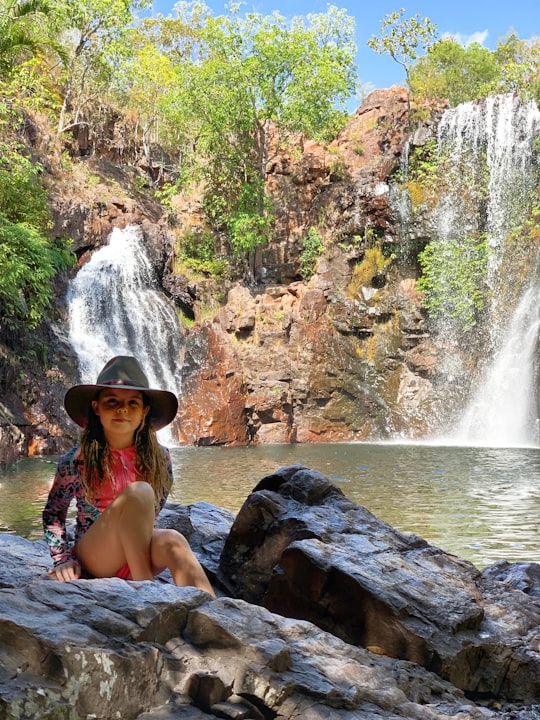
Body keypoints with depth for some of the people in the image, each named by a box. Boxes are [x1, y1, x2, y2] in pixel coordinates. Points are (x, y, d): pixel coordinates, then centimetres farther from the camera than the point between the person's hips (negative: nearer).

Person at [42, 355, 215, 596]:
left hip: (138, 560, 3)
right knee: (138, 492, -30)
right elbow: (53, 513, 4)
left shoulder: (159, 458, 0)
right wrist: (63, 558, -7)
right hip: (91, 561, -3)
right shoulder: (76, 460, -7)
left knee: (173, 541, -34)